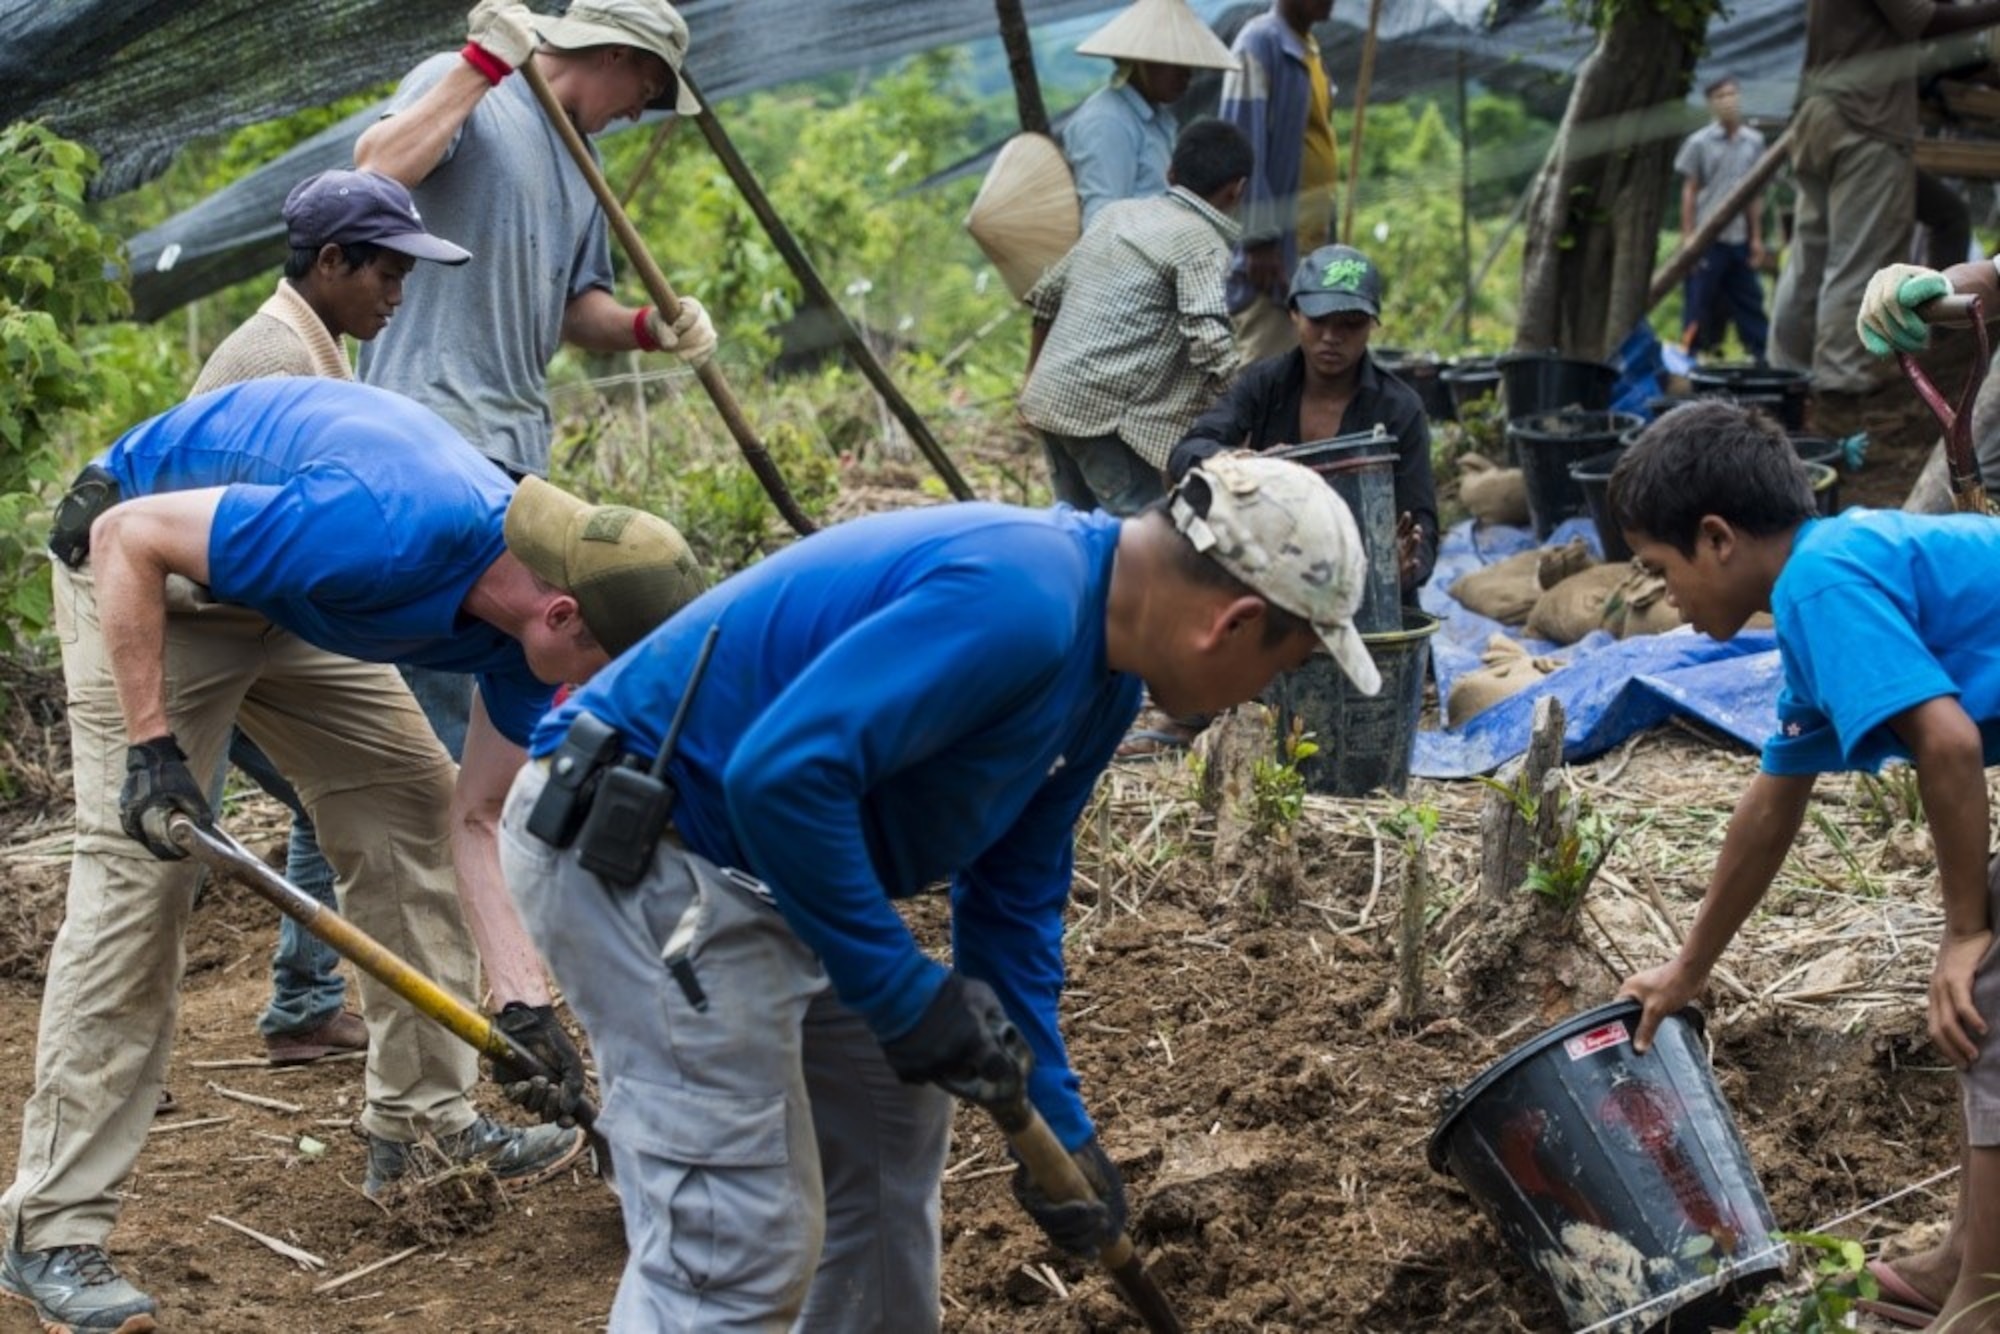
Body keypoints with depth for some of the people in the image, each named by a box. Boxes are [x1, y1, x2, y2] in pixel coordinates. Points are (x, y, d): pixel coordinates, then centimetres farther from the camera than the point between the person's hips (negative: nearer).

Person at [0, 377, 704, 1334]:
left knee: (413, 802, 6)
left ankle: (421, 1122, 18)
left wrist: (523, 1003, -12)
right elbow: (128, 537, -31)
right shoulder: (388, 532, -38)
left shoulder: (532, 602, -13)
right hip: (143, 569, -8)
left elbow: (476, 821, -4)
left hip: (289, 602, 8)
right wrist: (148, 744, -30)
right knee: (139, 865, -16)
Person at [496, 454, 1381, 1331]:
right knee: (737, 1240, -12)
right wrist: (909, 996, -24)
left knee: (889, 1129, 22)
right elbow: (782, 774, -33)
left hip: (748, 863, 11)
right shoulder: (1016, 604, -25)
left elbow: (1015, 896, 16)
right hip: (635, 860, -11)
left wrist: (1057, 1125, 15)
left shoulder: (1101, 672, 8)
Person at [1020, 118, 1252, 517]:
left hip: (1050, 397, 9)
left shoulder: (1120, 213, 16)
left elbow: (1046, 296, 22)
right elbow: (1211, 347, -18)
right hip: (1104, 411, -8)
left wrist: (1035, 379, 32)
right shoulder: (1204, 244, -7)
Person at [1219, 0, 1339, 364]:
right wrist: (1260, 239, -22)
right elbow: (1242, 149, -18)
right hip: (1275, 244, -9)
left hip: (1311, 245, 9)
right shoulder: (1258, 44, -13)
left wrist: (1329, 239, 19)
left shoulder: (1310, 49, 14)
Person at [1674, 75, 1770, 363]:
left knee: (1750, 302, 6)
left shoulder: (1754, 142, 7)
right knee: (1699, 306, 0)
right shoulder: (1699, 142, -3)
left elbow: (1755, 193, 12)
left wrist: (1757, 237, 10)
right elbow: (1689, 191, -1)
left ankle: (1762, 358, 10)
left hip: (1740, 240, 3)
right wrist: (1688, 238, -5)